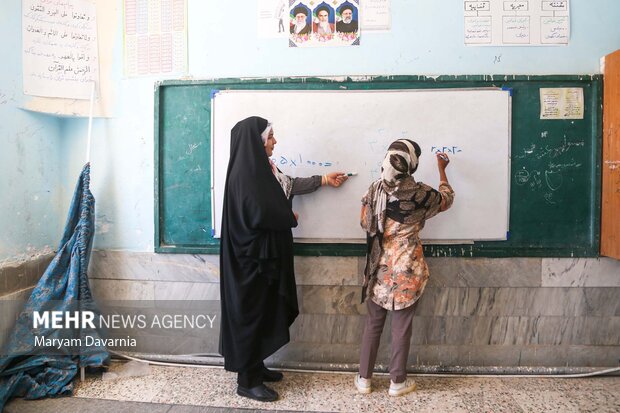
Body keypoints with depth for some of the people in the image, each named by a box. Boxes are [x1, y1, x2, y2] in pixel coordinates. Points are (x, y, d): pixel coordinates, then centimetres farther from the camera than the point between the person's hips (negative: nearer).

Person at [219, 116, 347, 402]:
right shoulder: (244, 173, -20)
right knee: (250, 314, 1)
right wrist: (290, 218, -5)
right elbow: (260, 215, -26)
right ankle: (247, 381, 16)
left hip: (265, 254, 10)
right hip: (252, 257, -10)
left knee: (262, 313, 17)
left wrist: (324, 180, 30)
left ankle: (256, 368, 33)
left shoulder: (260, 168, 10)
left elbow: (287, 186, 24)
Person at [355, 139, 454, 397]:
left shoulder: (375, 189, -4)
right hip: (407, 269, -3)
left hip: (379, 267, 3)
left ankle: (364, 378, 25)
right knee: (401, 327, 11)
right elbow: (446, 199, 9)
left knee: (373, 324, 15)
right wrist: (441, 169, 21)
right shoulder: (420, 193, -13)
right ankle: (397, 382, 25)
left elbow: (365, 223, 6)